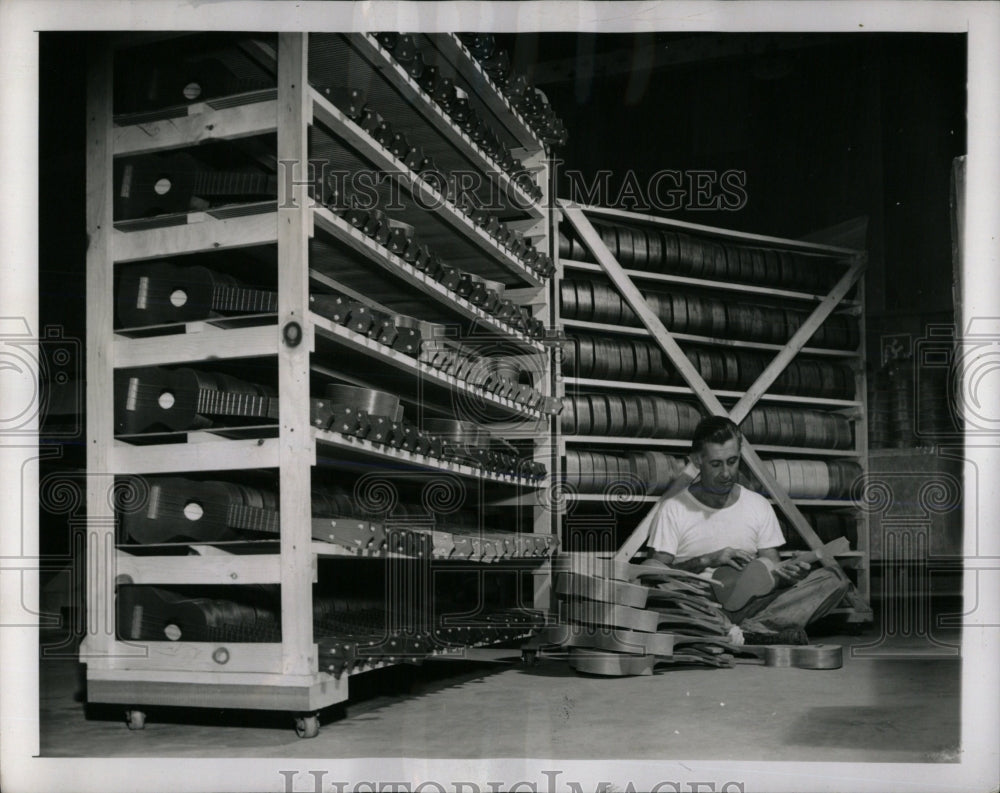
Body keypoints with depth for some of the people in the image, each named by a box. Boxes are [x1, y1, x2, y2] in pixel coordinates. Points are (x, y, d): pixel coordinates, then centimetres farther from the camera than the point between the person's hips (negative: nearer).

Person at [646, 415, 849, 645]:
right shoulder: (674, 510, 3)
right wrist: (707, 561, -16)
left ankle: (745, 631, -35)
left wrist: (782, 573, -12)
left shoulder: (759, 506, 14)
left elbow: (771, 569, 12)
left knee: (832, 580, -16)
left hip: (748, 606, 4)